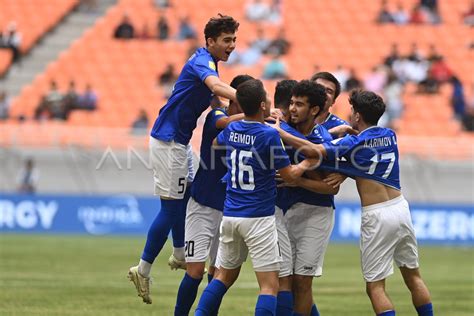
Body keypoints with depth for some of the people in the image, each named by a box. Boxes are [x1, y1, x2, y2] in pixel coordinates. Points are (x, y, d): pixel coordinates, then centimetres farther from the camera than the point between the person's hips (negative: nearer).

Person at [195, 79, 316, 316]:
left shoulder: (231, 130, 5)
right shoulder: (269, 134, -14)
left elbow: (216, 143, 30)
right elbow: (289, 175, -7)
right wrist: (307, 163, 12)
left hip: (230, 215, 6)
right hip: (258, 217, -6)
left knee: (224, 276, 19)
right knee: (269, 285, -4)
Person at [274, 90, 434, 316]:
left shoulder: (354, 143, -9)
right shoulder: (390, 136, 9)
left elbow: (314, 150, -17)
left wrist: (279, 132, -11)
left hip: (377, 217, -6)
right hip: (401, 209, 6)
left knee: (375, 287, 0)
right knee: (413, 277, 15)